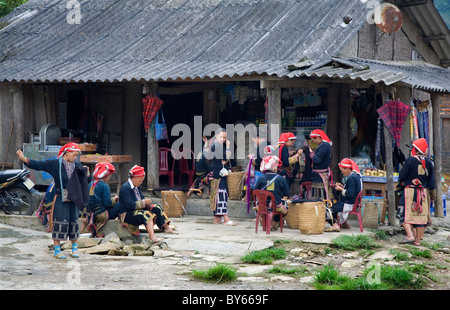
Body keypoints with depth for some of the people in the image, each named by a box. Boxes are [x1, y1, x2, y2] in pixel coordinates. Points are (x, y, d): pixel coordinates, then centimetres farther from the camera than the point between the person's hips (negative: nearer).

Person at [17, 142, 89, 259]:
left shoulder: (77, 166, 12)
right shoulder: (55, 164, -2)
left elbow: (83, 180, 18)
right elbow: (38, 165, -7)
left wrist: (85, 173, -5)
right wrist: (23, 158, -17)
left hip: (74, 200, 5)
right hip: (61, 199, -4)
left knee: (74, 222, 8)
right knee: (60, 223, -6)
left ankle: (74, 249, 21)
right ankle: (57, 250, 3)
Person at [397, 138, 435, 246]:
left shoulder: (410, 160, -11)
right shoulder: (428, 162, 5)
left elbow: (402, 175, -7)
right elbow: (431, 180, 10)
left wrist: (401, 184, 16)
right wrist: (433, 195, 20)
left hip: (409, 191, -5)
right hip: (423, 192, 5)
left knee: (405, 214, -1)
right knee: (421, 214, 8)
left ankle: (410, 236, -16)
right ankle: (418, 240, 9)